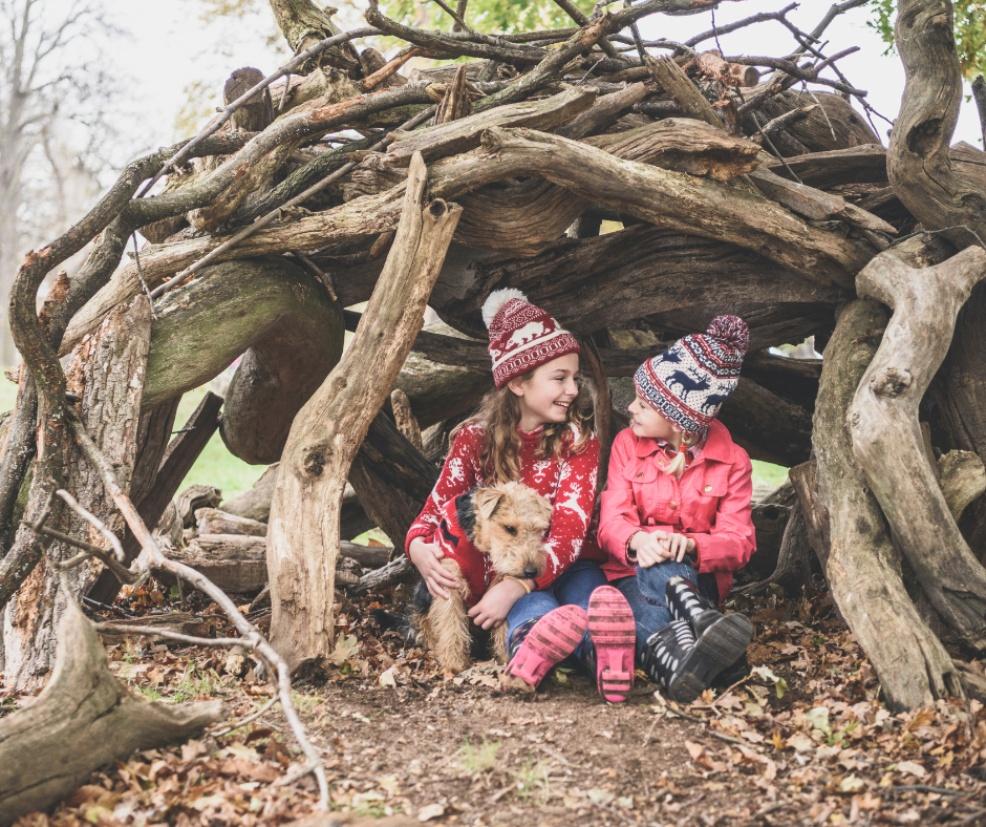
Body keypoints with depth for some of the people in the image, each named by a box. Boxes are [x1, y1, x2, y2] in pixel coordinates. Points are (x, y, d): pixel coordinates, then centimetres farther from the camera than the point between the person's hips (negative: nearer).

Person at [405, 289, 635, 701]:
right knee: (537, 608, -36)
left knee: (589, 598, -36)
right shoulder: (475, 439, 0)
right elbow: (434, 511, 3)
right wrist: (419, 549, -23)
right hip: (500, 568, 0)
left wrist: (515, 586, -32)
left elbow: (569, 531, -16)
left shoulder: (578, 440, -4)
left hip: (563, 565, 0)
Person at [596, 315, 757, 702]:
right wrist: (638, 540, -34)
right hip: (633, 574, 1)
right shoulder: (627, 444, 4)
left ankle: (669, 656, -65)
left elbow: (738, 540, -10)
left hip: (698, 575, 0)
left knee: (660, 564, -39)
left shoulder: (732, 461, 0)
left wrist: (689, 544, -33)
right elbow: (612, 518, -8)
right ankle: (699, 621, -69)